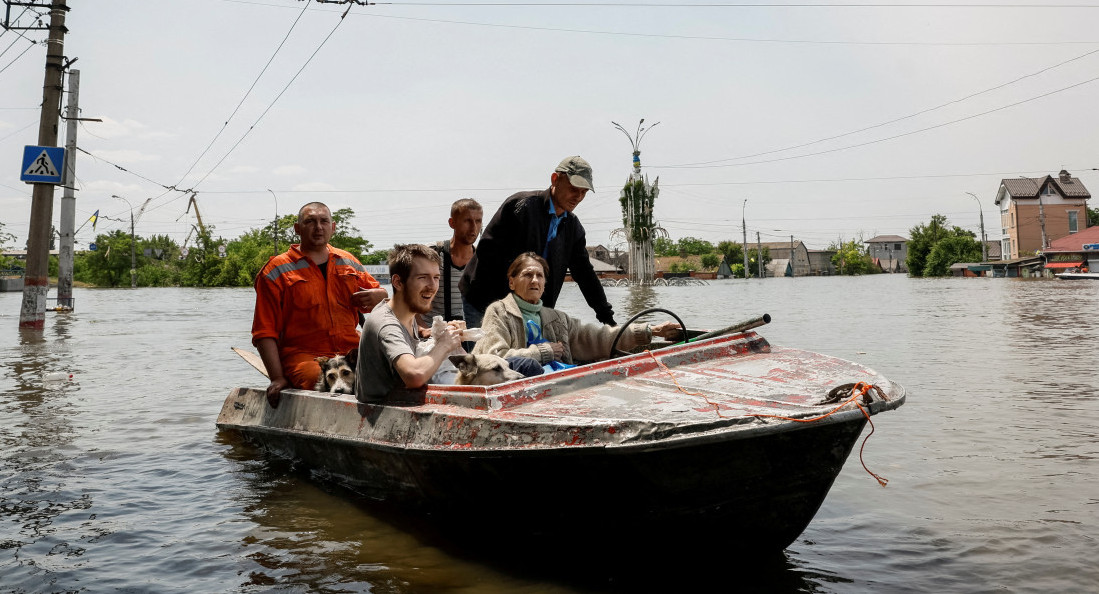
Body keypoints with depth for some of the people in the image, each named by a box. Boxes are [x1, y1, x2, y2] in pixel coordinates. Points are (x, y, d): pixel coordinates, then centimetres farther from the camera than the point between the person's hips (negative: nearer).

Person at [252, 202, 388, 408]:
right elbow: (265, 331, 2)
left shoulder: (349, 262, 20)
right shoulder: (277, 271, 7)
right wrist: (277, 378, -10)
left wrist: (379, 297, 2)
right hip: (303, 354, -4)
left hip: (352, 351, 4)